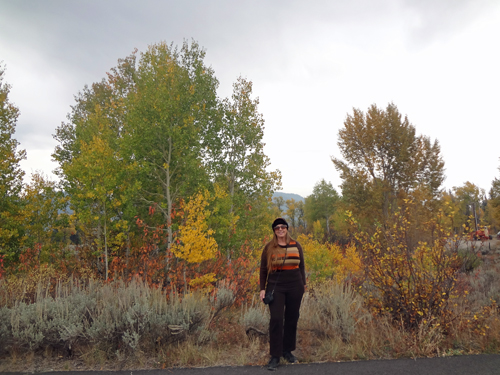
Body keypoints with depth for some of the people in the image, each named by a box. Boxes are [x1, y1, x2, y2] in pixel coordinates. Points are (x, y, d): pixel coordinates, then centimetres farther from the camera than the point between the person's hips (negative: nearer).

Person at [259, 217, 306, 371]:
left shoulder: (296, 245, 4)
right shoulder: (269, 247, 0)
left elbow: (301, 266, 12)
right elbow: (263, 270, 3)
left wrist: (303, 285, 10)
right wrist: (262, 289, -3)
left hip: (294, 287, 2)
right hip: (275, 287, -2)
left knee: (292, 319, 9)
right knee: (276, 319, -8)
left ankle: (288, 351, 27)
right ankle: (275, 356, 2)